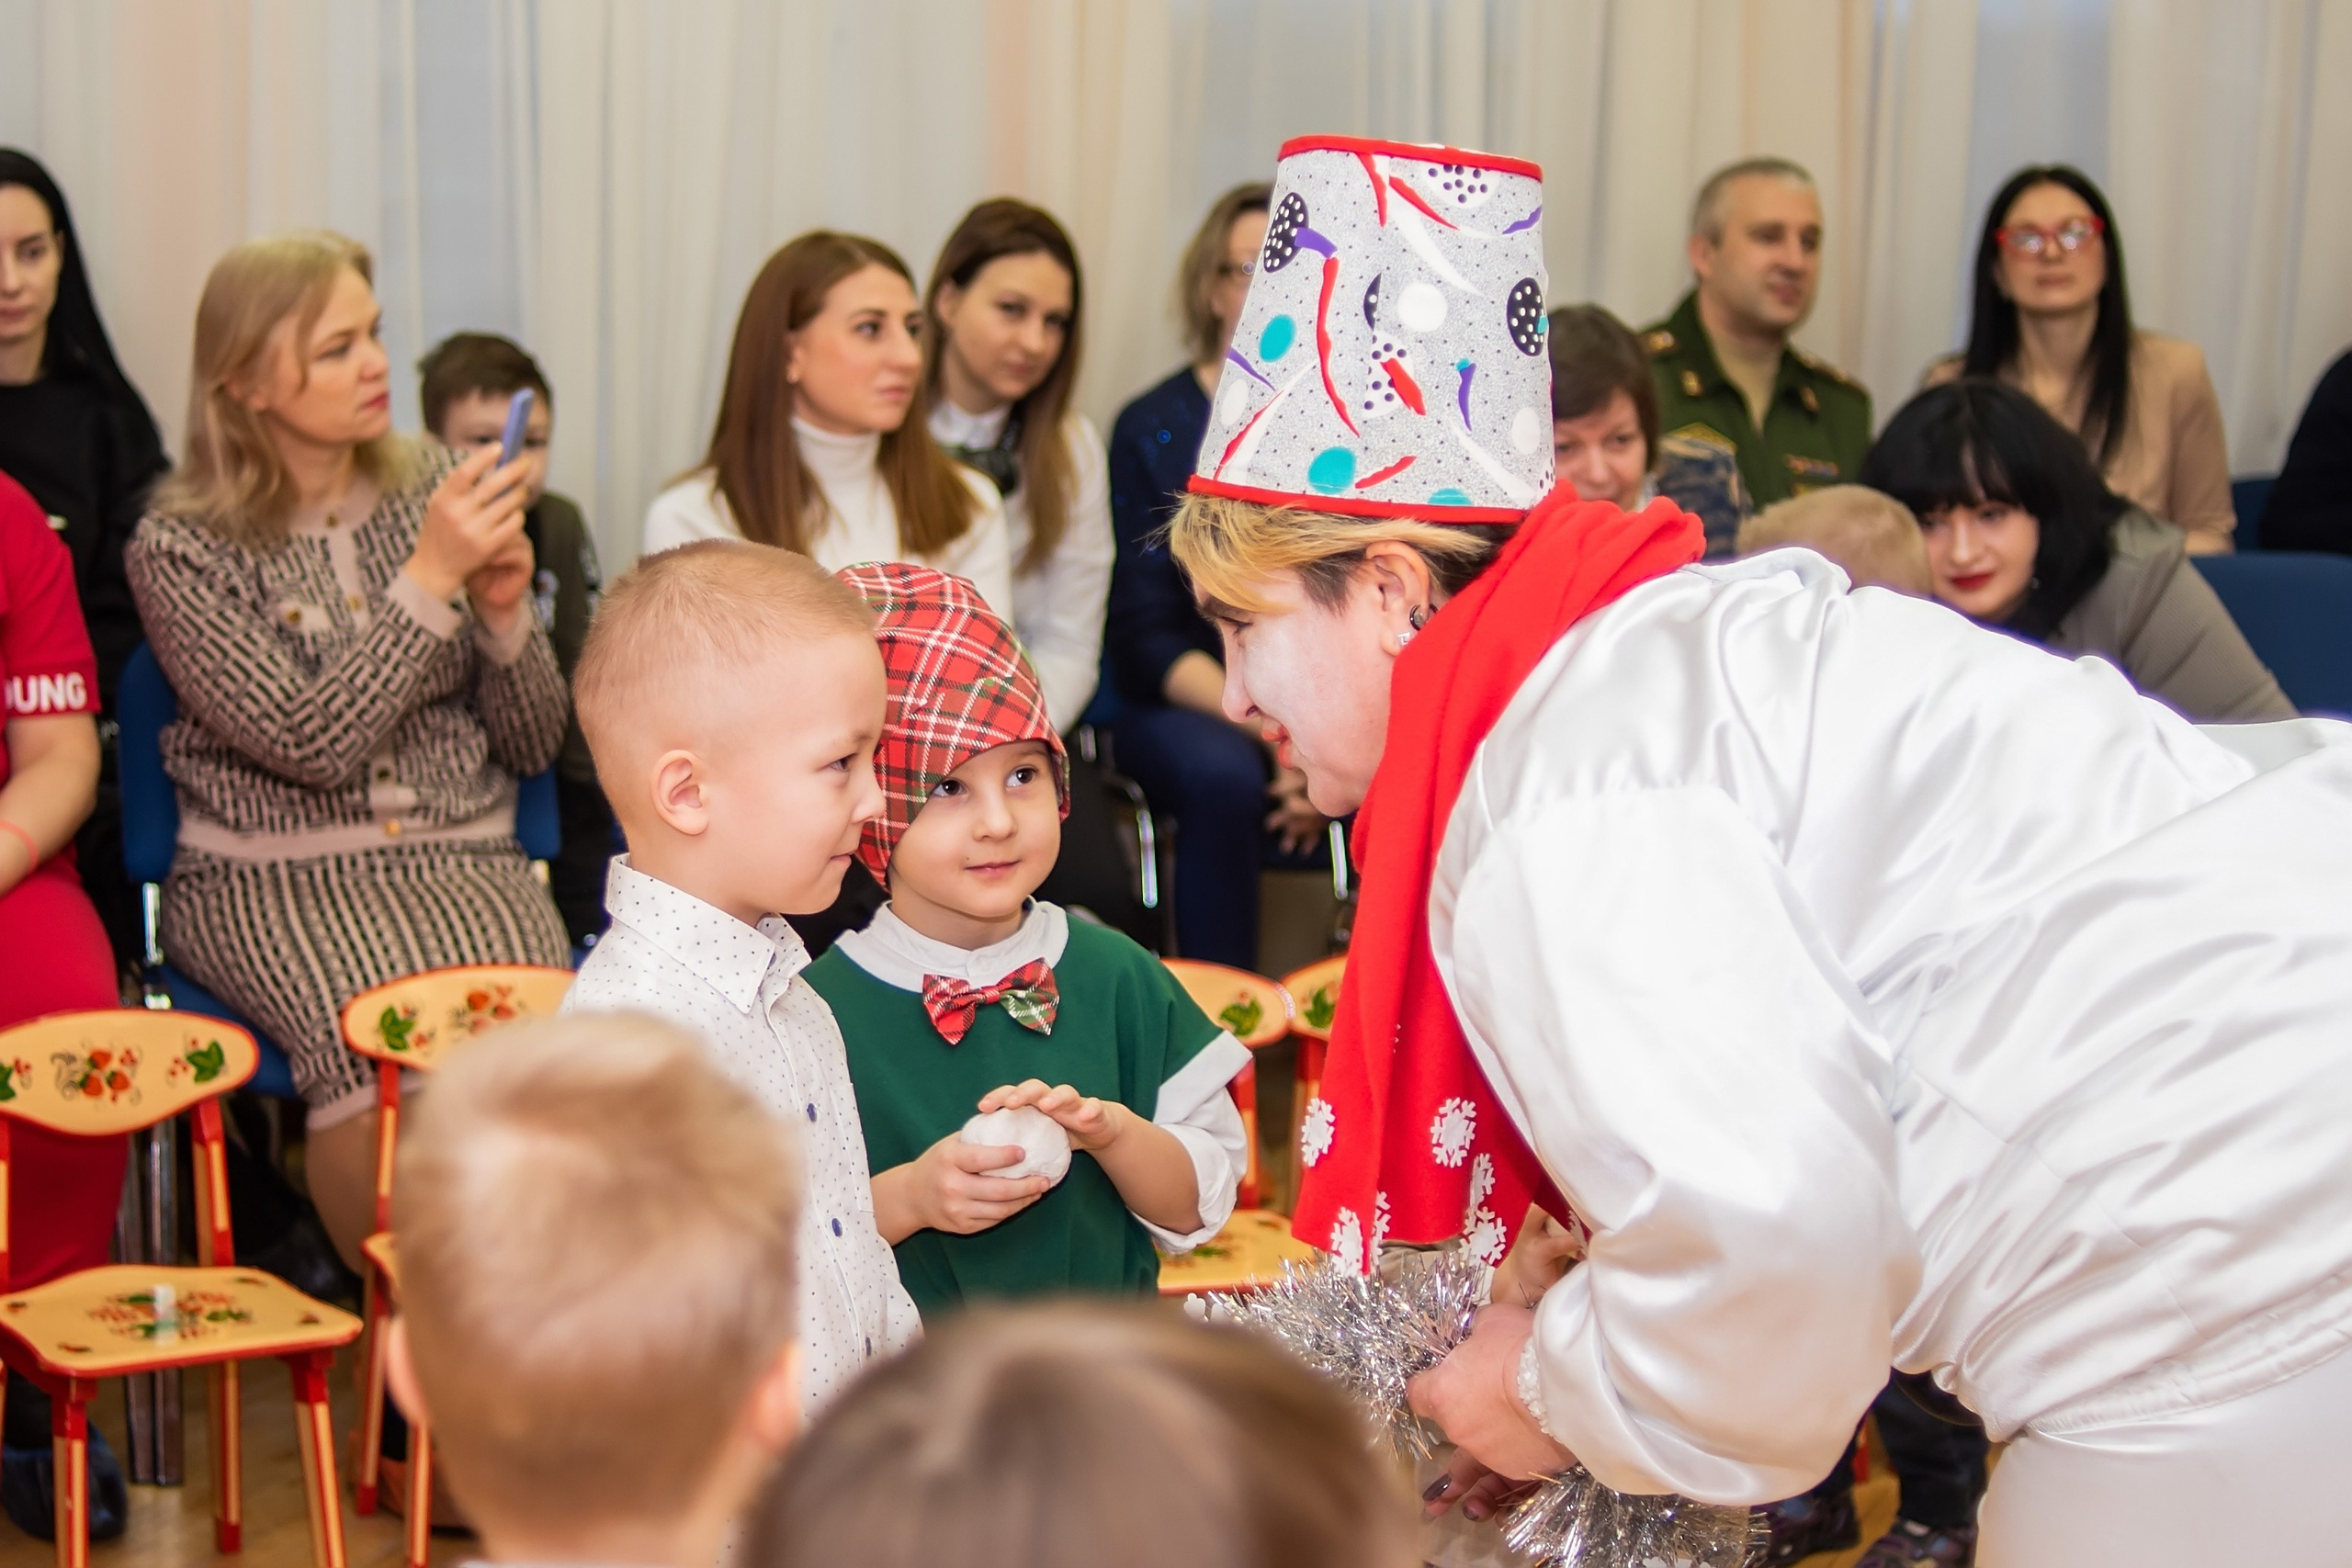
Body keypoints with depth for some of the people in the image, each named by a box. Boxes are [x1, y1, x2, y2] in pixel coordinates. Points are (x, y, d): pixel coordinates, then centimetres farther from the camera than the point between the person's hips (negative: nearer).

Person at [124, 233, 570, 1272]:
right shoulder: (181, 550, -1)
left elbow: (530, 745, 13)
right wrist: (430, 578, -15)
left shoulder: (432, 495, 10)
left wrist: (504, 607, -6)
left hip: (459, 858, 3)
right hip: (272, 875, -3)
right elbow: (310, 743, -12)